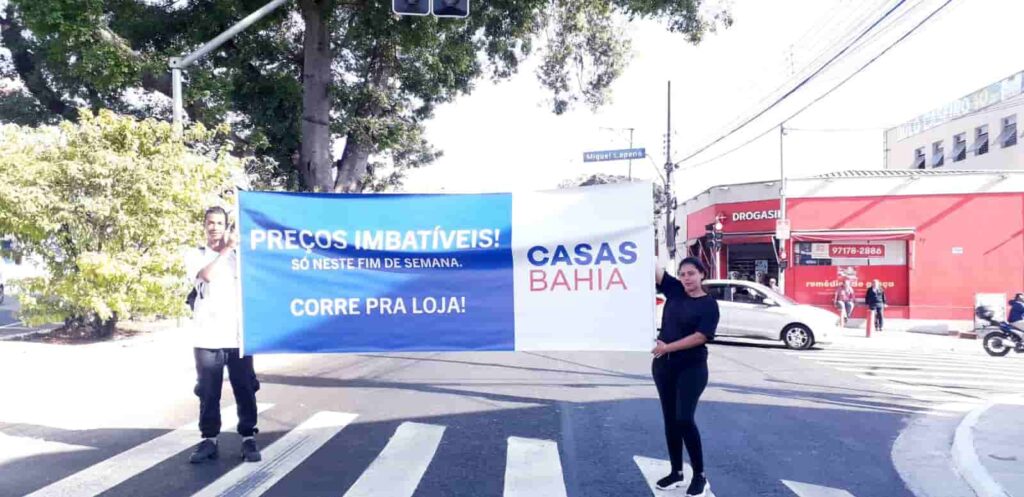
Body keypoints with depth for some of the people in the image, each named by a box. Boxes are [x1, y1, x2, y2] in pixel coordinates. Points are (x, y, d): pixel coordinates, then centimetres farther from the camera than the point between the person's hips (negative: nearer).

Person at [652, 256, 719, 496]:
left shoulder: (709, 304, -8)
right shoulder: (674, 290, 5)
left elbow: (700, 336, -16)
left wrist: (668, 347, -18)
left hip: (692, 368, -5)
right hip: (664, 365, 5)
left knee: (684, 419, -10)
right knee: (669, 419, 10)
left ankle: (700, 476, 6)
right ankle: (676, 472, 23)